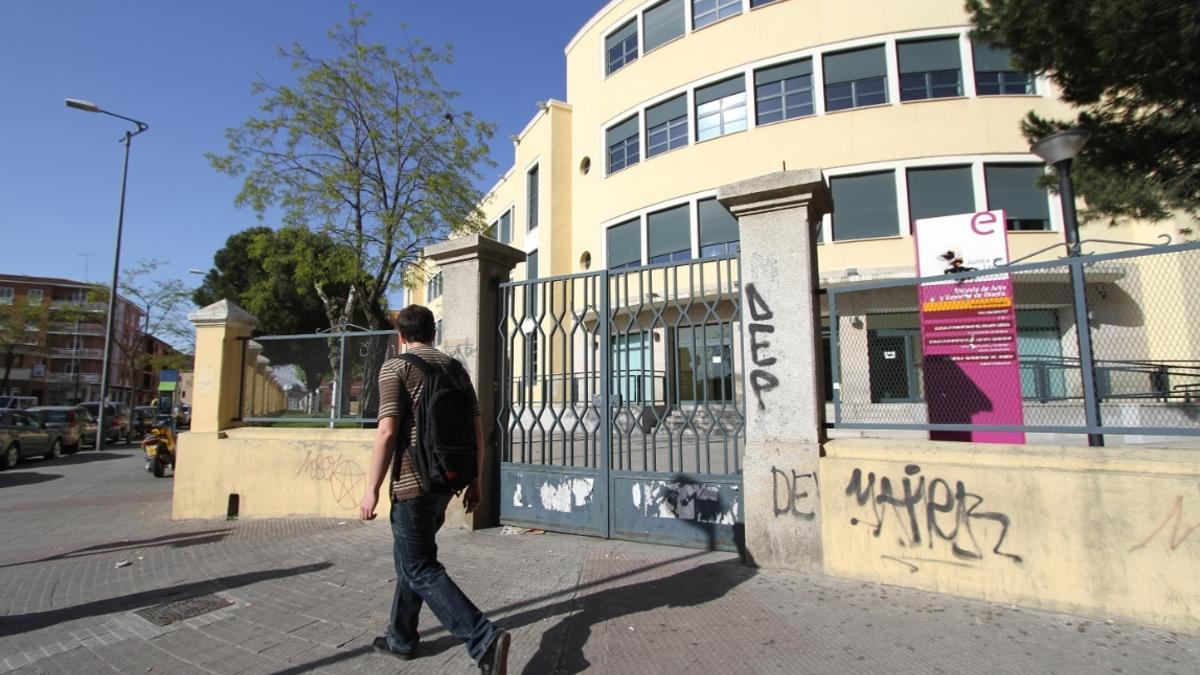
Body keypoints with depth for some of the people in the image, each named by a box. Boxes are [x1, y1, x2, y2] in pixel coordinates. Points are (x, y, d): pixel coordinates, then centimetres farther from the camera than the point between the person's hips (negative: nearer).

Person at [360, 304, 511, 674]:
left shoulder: (396, 367, -6)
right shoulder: (456, 368, 10)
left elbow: (387, 432, -16)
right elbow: (477, 430, 8)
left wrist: (372, 489, -9)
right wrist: (474, 481, 14)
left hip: (414, 481, -7)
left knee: (421, 569, -1)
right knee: (411, 557, 23)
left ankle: (485, 640, -12)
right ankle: (402, 637, 35)